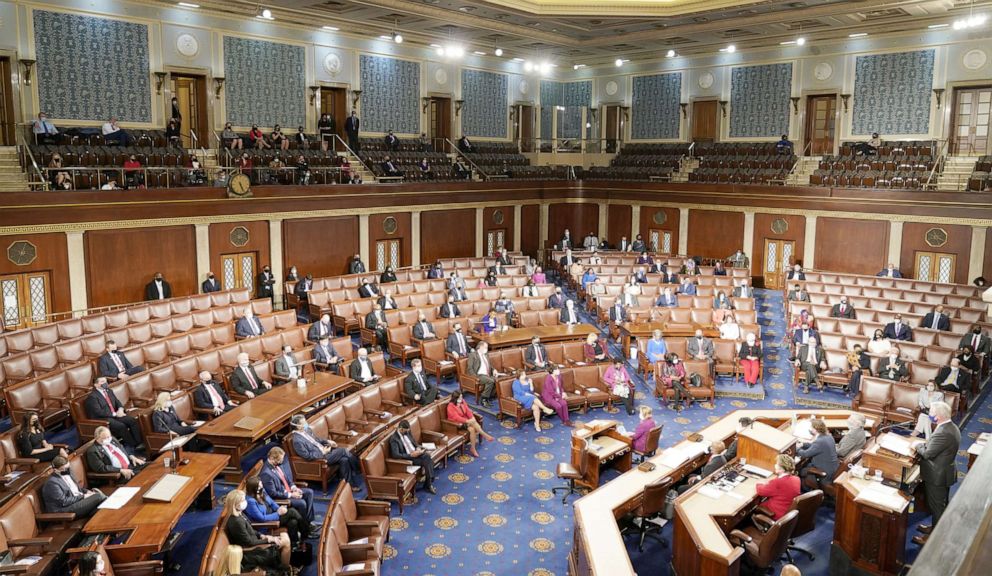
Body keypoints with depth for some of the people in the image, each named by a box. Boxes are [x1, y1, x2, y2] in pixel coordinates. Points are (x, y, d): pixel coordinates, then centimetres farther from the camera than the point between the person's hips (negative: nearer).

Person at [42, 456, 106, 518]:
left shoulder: (67, 473, 9)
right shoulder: (52, 482, -15)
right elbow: (64, 502, -18)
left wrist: (87, 492, 3)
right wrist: (83, 496, -15)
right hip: (65, 510, -9)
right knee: (97, 496, -24)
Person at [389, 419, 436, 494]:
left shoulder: (407, 432, 7)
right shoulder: (394, 439, -15)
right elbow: (396, 455, -24)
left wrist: (418, 448, -5)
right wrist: (411, 455, -25)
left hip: (416, 453, 7)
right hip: (408, 458, -7)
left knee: (428, 458, -22)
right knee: (426, 462, -26)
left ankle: (428, 484, -14)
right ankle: (428, 485, -9)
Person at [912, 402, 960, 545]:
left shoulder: (943, 433, -33)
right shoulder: (951, 427, 0)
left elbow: (927, 453, -27)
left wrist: (917, 445, -10)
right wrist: (923, 444, 1)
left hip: (937, 476, -9)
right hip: (945, 473, 9)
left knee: (936, 507, 6)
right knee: (942, 504, 24)